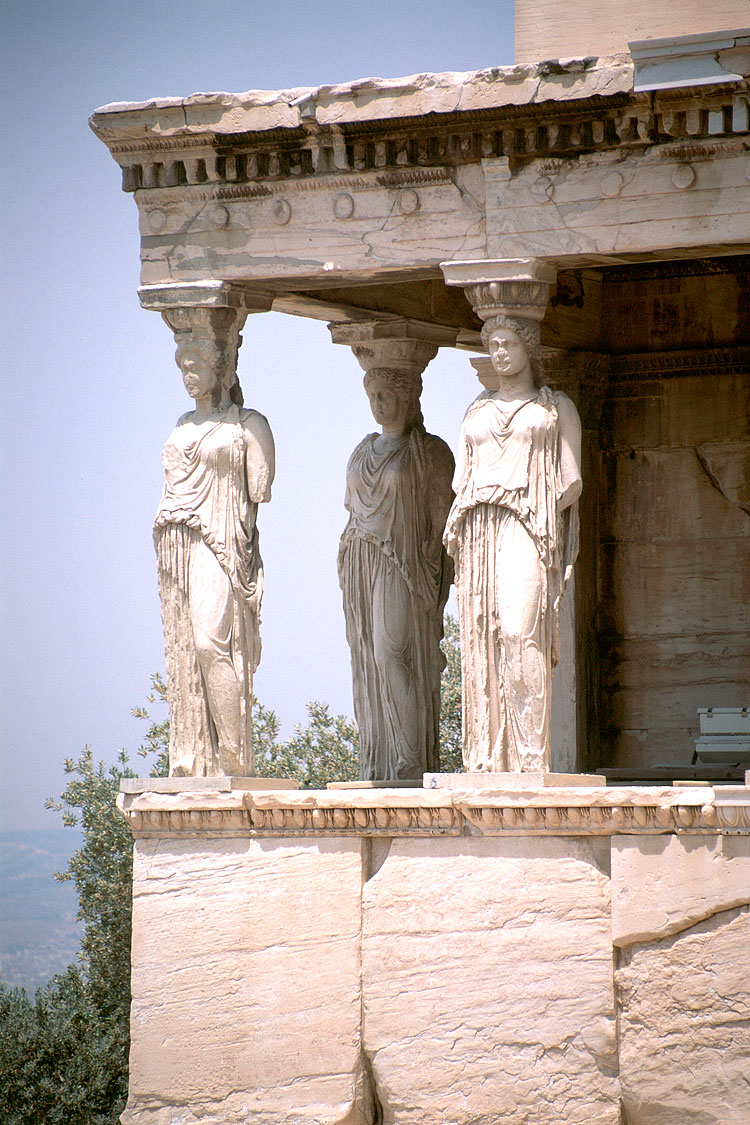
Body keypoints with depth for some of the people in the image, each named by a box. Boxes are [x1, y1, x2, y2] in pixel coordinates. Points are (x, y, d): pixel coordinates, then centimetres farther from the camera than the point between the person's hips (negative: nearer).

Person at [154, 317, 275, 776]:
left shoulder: (248, 425, 2)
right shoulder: (186, 424, 22)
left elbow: (259, 490, -5)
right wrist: (167, 517, 7)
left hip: (221, 545, -7)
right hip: (178, 549, 7)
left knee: (210, 640, -21)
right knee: (183, 652, 1)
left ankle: (235, 761, -19)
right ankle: (193, 765, 0)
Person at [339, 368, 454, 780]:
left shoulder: (431, 452, -3)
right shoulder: (363, 453, 17)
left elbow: (441, 521, -6)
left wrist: (434, 585, -13)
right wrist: (349, 579, 12)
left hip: (404, 568, -7)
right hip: (362, 570, 7)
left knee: (390, 657, -16)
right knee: (368, 664, 3)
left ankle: (413, 762, -14)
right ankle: (377, 767, 5)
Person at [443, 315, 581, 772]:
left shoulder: (556, 406, 11)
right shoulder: (477, 410, 23)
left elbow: (572, 481, 5)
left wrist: (539, 510, -11)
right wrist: (457, 524, 5)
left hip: (527, 528, -4)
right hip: (478, 530, 4)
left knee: (520, 632, -18)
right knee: (481, 640, -4)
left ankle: (529, 757, -21)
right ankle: (488, 760, -6)